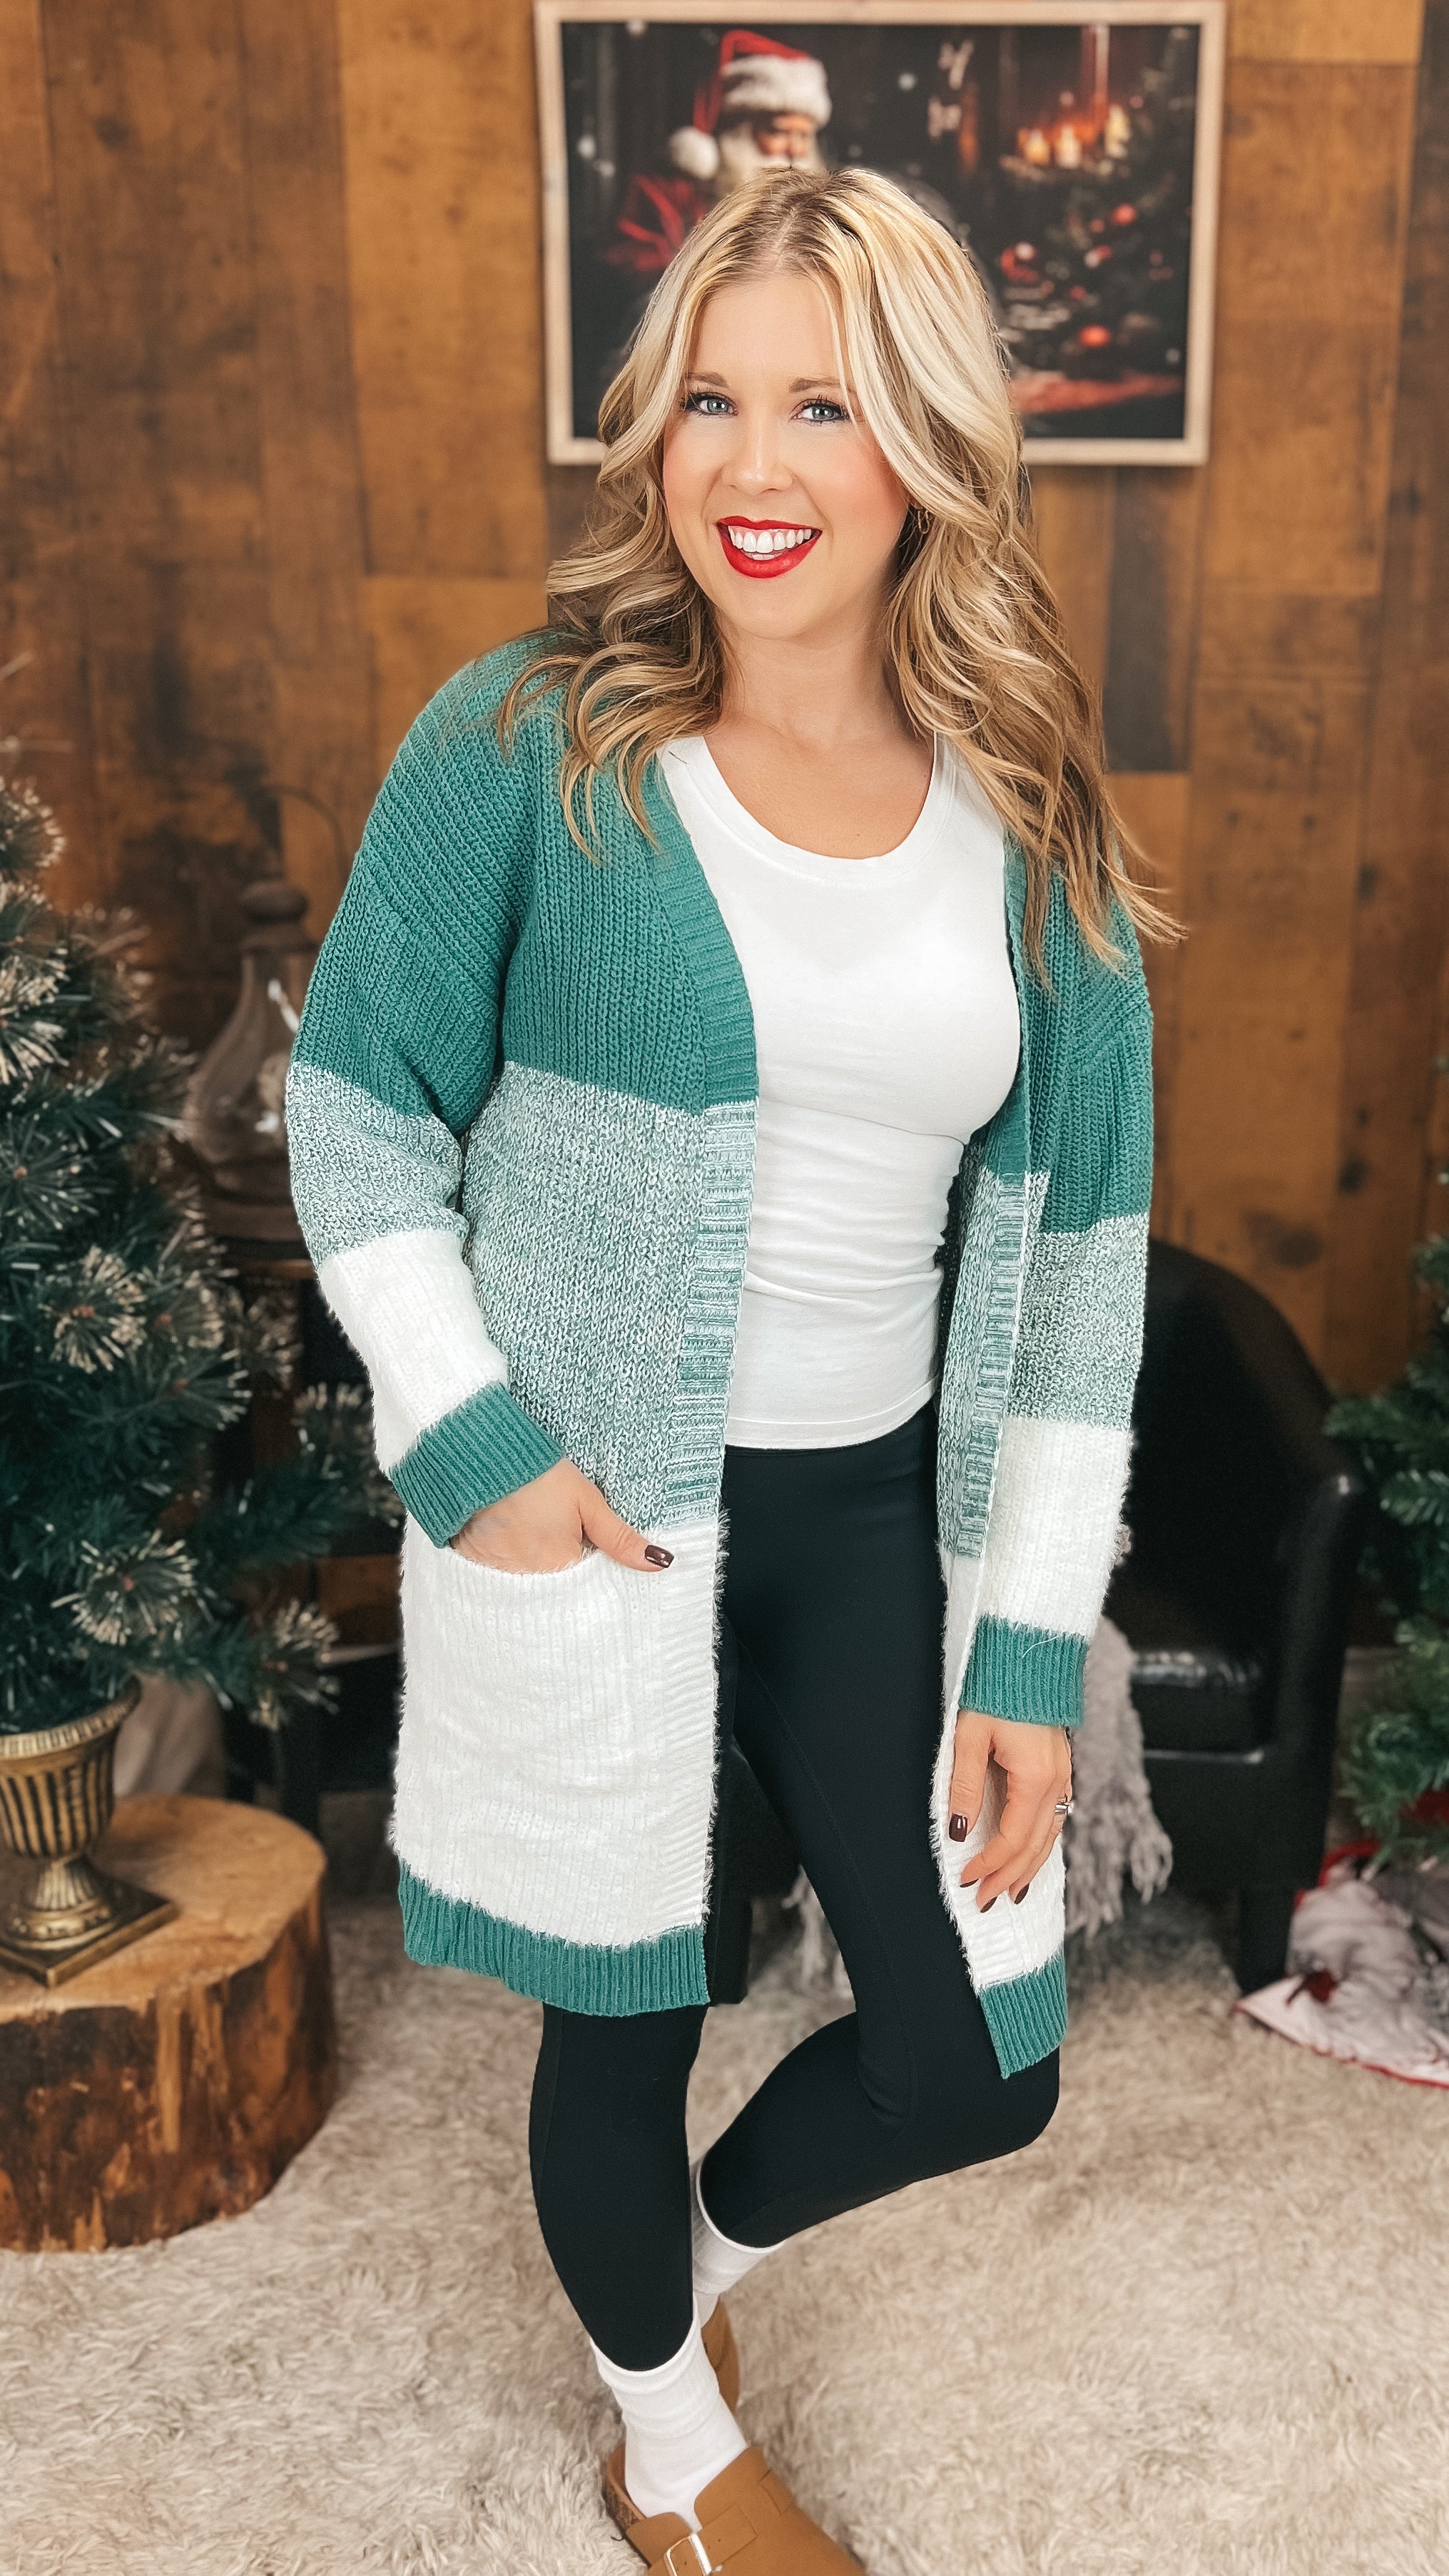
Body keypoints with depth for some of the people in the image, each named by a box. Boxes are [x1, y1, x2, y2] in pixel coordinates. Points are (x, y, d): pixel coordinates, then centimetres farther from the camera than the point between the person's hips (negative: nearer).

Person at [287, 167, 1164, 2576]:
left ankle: (704, 2241, 47)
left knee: (981, 2067, 11)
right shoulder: (526, 746, -10)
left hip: (886, 1513, 4)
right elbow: (356, 1108, -3)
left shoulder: (1033, 823, -1)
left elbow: (1080, 1241, 1)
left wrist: (1033, 1645, -1)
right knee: (626, 2018, 15)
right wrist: (475, 1442, -12)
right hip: (586, 1515, -3)